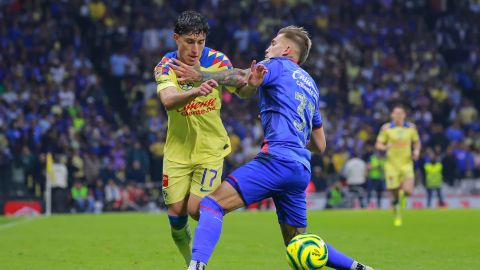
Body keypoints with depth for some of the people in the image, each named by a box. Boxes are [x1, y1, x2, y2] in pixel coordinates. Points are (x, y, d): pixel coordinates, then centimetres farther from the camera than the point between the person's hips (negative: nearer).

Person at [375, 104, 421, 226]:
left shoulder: (411, 127, 3)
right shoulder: (386, 128, -2)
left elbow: (417, 142, 16)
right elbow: (378, 144, 1)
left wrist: (417, 150, -5)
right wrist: (385, 147, -21)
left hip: (406, 163, 1)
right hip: (392, 164, -1)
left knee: (408, 190, -17)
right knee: (394, 193, 0)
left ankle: (403, 194, 23)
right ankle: (397, 216, 22)